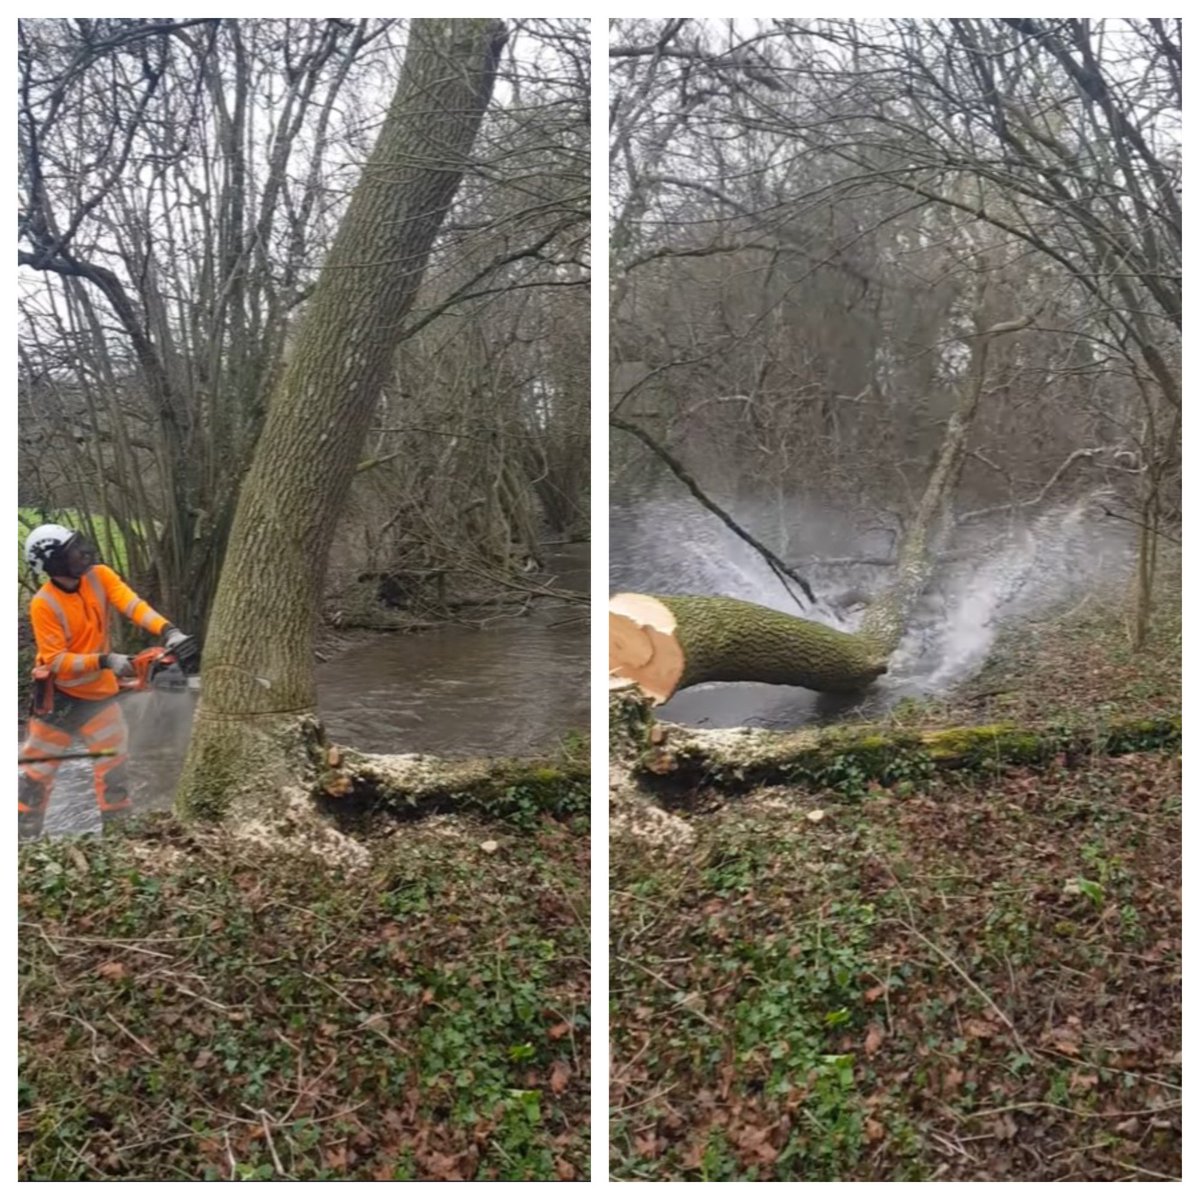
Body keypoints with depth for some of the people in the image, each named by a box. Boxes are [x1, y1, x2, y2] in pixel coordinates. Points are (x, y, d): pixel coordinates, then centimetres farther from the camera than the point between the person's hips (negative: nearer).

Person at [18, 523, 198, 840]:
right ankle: (23, 834, 23)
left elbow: (133, 605, -24)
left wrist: (169, 631, -40)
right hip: (59, 694, -3)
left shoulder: (100, 576, -11)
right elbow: (56, 662, -22)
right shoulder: (44, 604, -22)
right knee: (37, 771, 8)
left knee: (113, 763, 3)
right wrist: (105, 661, -34)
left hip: (99, 692, 3)